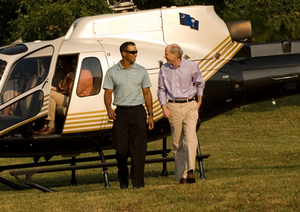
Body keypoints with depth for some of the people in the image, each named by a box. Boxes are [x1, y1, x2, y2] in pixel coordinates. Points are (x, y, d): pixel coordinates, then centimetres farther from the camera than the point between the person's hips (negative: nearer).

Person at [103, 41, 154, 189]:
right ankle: (122, 177, 21)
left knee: (138, 149, -6)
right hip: (121, 112, 0)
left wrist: (150, 115, 6)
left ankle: (138, 183, -5)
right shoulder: (112, 72, 4)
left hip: (138, 111, 0)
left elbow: (147, 93, 11)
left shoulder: (141, 71, 8)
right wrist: (109, 108, -16)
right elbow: (108, 93, 3)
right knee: (121, 148, -1)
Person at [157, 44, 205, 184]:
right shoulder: (164, 69, 4)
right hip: (173, 108, 2)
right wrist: (164, 107, -1)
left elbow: (200, 83, 18)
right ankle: (181, 176, 9)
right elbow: (161, 90, 12)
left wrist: (199, 102, 22)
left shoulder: (191, 67, 0)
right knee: (177, 143, 3)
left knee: (190, 138, -17)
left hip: (190, 105, -2)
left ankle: (190, 171, -26)